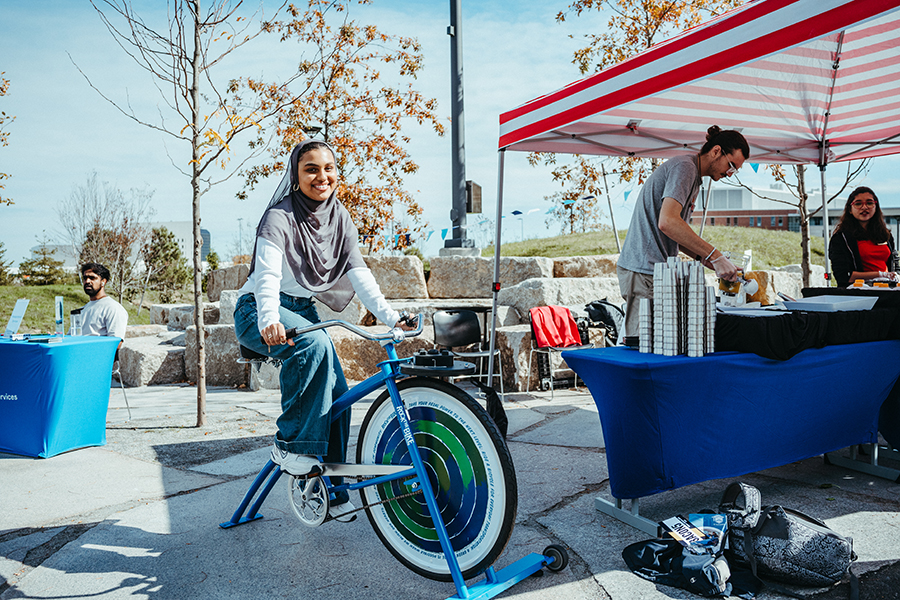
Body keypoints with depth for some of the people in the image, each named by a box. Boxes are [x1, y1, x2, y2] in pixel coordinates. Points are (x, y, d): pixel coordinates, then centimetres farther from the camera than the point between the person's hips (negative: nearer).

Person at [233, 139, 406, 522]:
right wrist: (269, 321, -49)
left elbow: (359, 274, -5)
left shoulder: (340, 218, 2)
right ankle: (290, 444, -23)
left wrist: (390, 316, -18)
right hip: (260, 312, -6)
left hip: (303, 310, 6)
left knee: (338, 396, -6)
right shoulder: (280, 217, -16)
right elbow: (268, 273, -31)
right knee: (314, 344, -37)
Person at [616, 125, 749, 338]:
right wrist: (714, 256, -21)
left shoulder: (693, 176, 23)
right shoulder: (684, 167, -10)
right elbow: (667, 222, -24)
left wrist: (703, 257, 8)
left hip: (657, 270, 10)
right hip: (644, 271, -10)